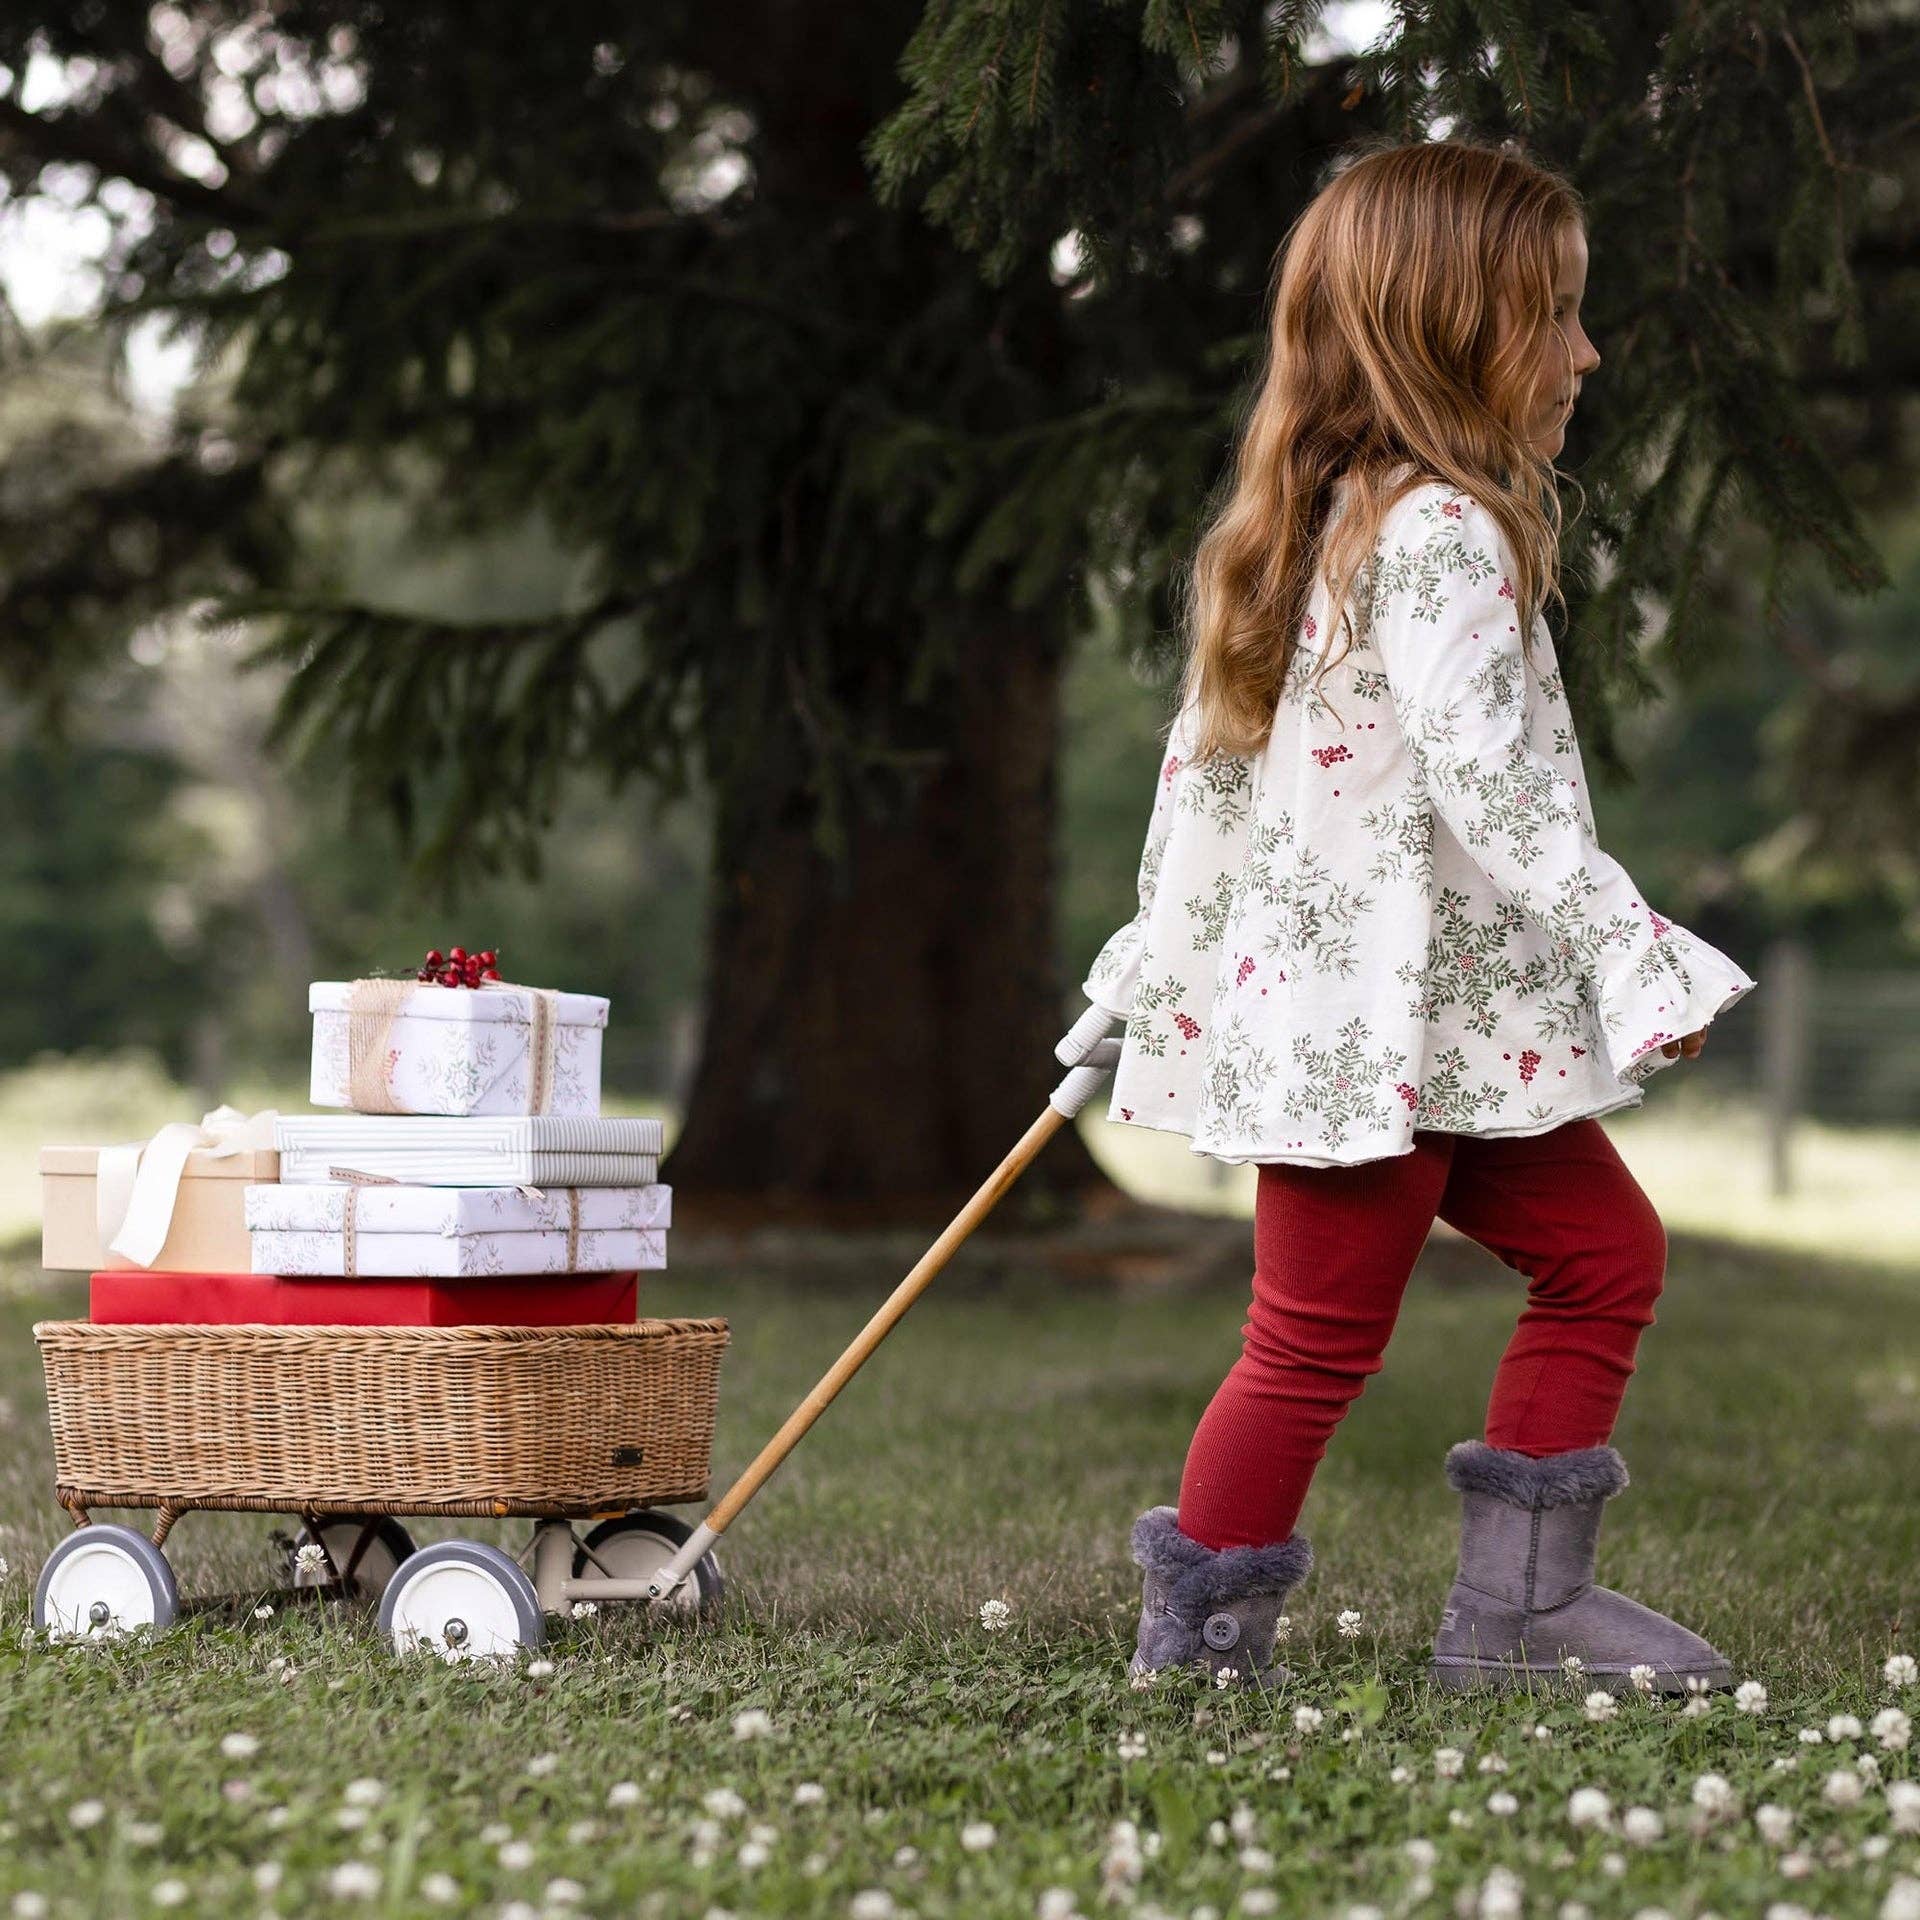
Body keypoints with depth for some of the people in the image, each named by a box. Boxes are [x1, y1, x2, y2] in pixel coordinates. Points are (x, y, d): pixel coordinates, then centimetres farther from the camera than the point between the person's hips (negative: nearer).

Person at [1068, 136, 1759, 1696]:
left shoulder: (1309, 527, 13)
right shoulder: (1444, 533, -17)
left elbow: (1201, 753, 17)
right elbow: (1488, 775, -26)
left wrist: (1162, 955, 24)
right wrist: (1639, 958, -24)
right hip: (1376, 1023, -10)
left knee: (1603, 1249, 12)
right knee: (1321, 1334, -1)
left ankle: (1521, 1599, 14)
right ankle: (1201, 1625, 11)